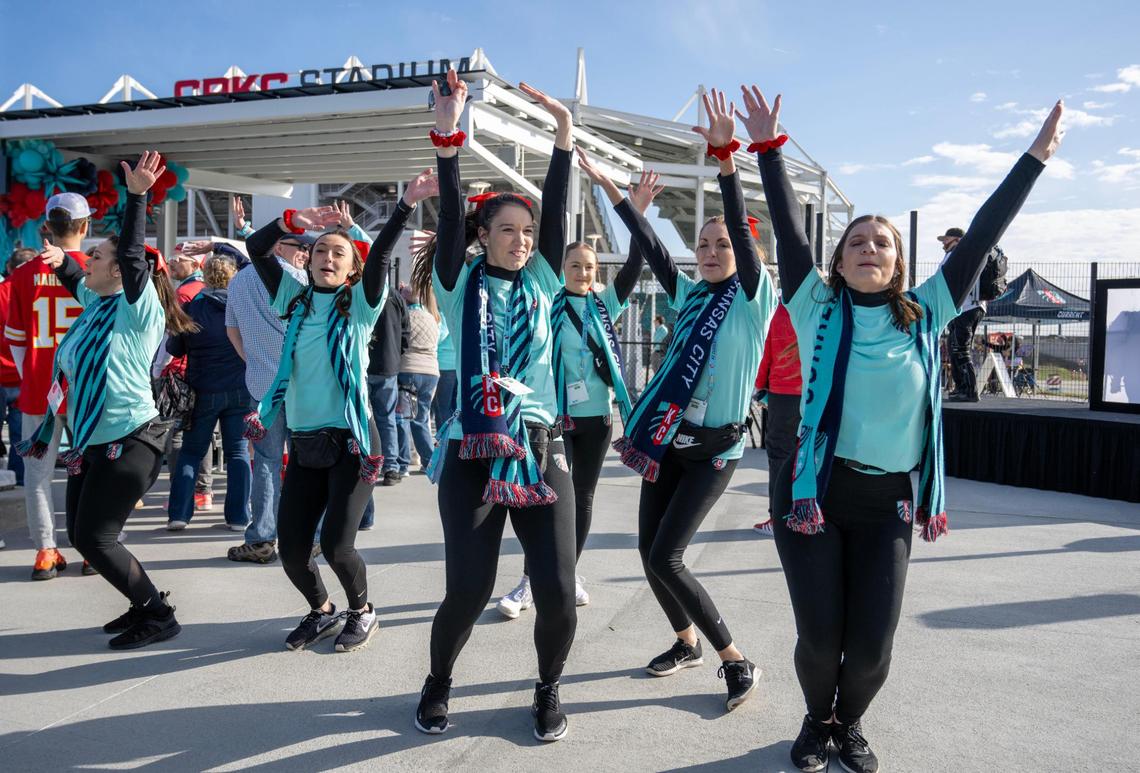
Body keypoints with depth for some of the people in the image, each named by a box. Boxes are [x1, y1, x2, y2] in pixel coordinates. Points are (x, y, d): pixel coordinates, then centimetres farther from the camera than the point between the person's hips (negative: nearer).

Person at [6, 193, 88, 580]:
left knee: (38, 472, 11)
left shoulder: (24, 274, -1)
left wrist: (28, 379, 17)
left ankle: (46, 551, 12)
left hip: (39, 391, 1)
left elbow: (15, 338, 4)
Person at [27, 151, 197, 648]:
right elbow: (75, 281, 29)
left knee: (95, 539, -6)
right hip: (92, 441, 10)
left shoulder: (138, 308, -13)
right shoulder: (97, 304, 10)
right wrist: (61, 260, 10)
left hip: (130, 441, -10)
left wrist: (138, 196, -26)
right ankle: (146, 604, 26)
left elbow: (133, 256, -25)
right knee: (80, 535, 13)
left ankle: (158, 616, 8)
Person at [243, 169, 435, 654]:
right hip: (303, 444, 5)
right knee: (291, 548, 3)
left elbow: (380, 254, -14)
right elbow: (256, 249, 6)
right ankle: (322, 612, 32)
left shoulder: (360, 304, 1)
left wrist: (406, 205, -25)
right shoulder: (296, 300, 11)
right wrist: (293, 221, -8)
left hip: (351, 441, -4)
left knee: (336, 544, -10)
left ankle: (362, 612, 19)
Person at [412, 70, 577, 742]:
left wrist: (564, 132, -5)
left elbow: (557, 210, 2)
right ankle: (438, 686, 27)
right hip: (473, 453, -2)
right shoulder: (460, 284, 5)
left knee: (557, 592, -4)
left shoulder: (541, 281, 11)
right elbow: (450, 215, -8)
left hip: (542, 451, 2)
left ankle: (549, 691, 25)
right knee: (468, 590, -4)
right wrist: (448, 132, -18)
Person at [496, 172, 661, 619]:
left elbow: (634, 268, -4)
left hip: (596, 415, 3)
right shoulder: (548, 305, 0)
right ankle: (530, 582, 6)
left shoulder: (605, 305, 5)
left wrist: (638, 214, -14)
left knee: (582, 497, 11)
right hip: (556, 414, -3)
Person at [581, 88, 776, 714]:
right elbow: (650, 247, 10)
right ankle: (686, 643, 32)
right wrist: (611, 190, 9)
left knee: (665, 557, -12)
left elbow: (741, 230, -19)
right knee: (650, 551, 8)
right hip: (668, 437, 7)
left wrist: (725, 158, -30)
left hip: (716, 447, -6)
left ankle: (737, 661, 4)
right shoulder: (689, 295, 10)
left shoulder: (753, 298, -6)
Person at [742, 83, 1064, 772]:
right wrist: (768, 147, -9)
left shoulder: (924, 315, 4)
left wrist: (1036, 158, 7)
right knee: (820, 635, 1)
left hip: (889, 503, 2)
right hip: (814, 491, -2)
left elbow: (980, 240, 5)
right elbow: (789, 226, -6)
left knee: (872, 646, 3)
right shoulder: (817, 306, -1)